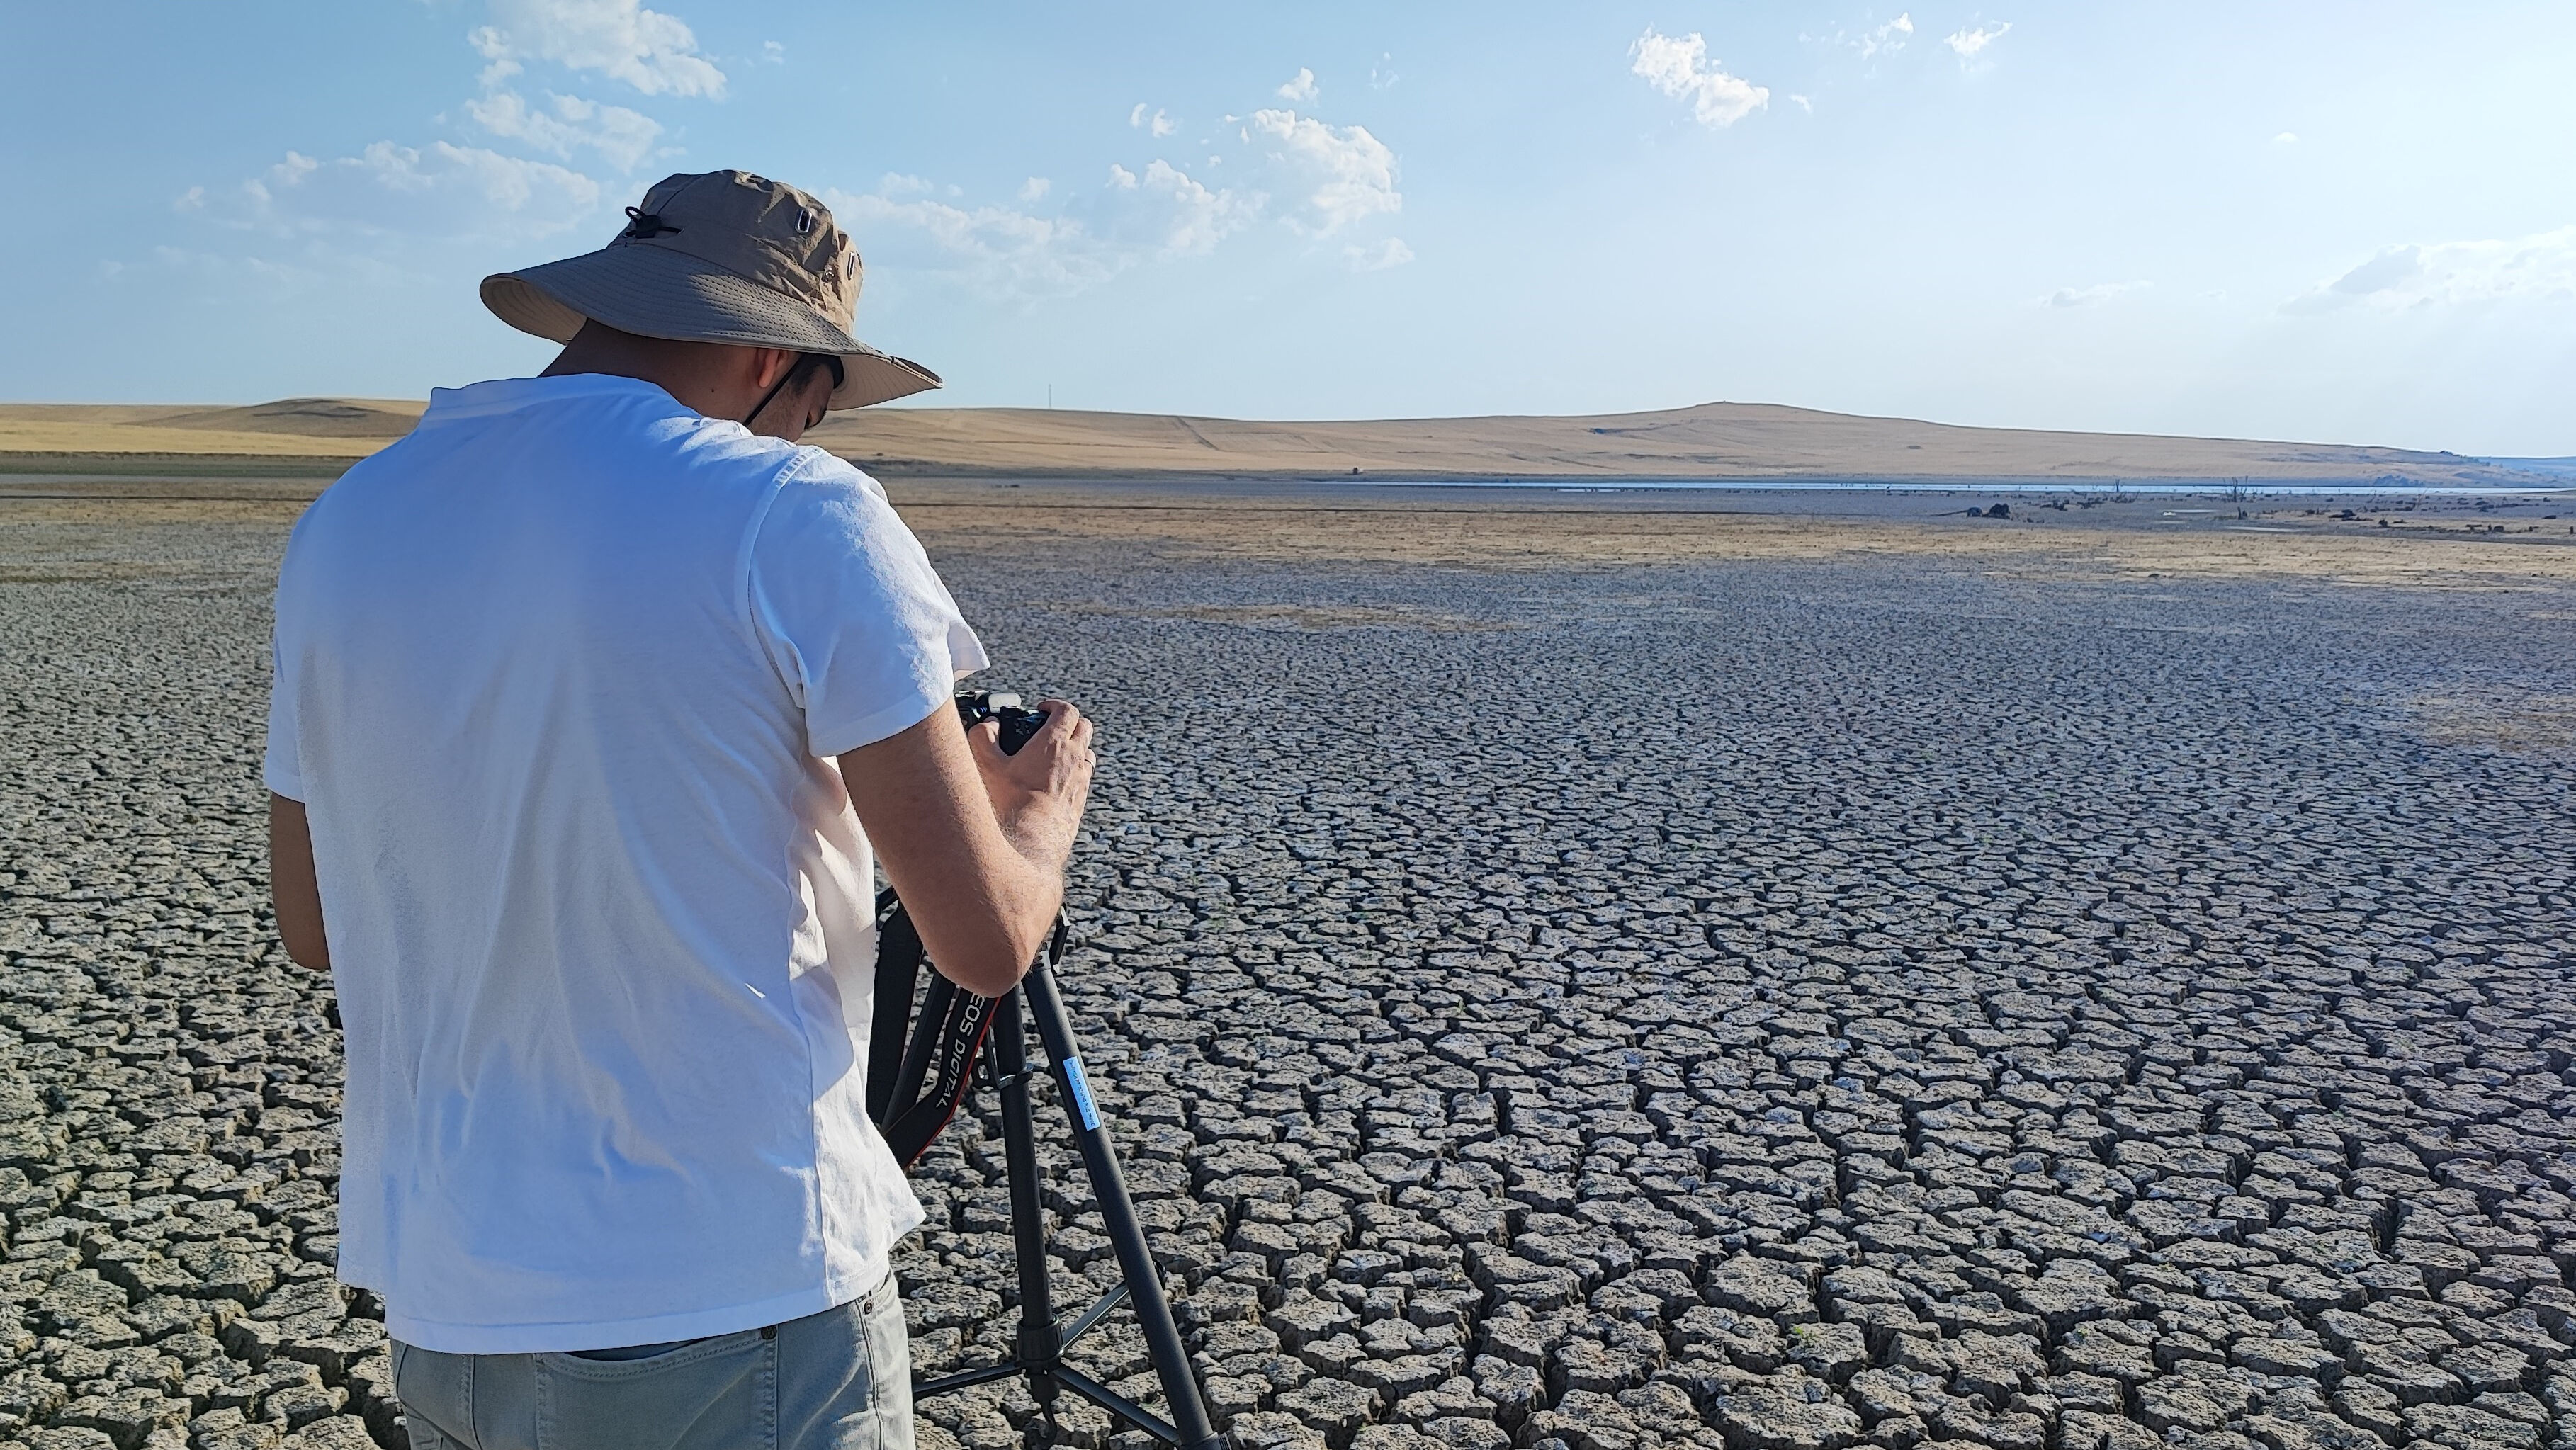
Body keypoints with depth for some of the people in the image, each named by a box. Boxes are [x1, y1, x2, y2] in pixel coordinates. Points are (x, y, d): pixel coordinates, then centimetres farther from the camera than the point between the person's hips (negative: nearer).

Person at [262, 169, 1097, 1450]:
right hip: (737, 1315, -5)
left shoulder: (341, 526, 3)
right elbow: (986, 943, -14)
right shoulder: (800, 518, -15)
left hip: (439, 1315, 6)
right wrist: (1049, 798, 6)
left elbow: (314, 928, 13)